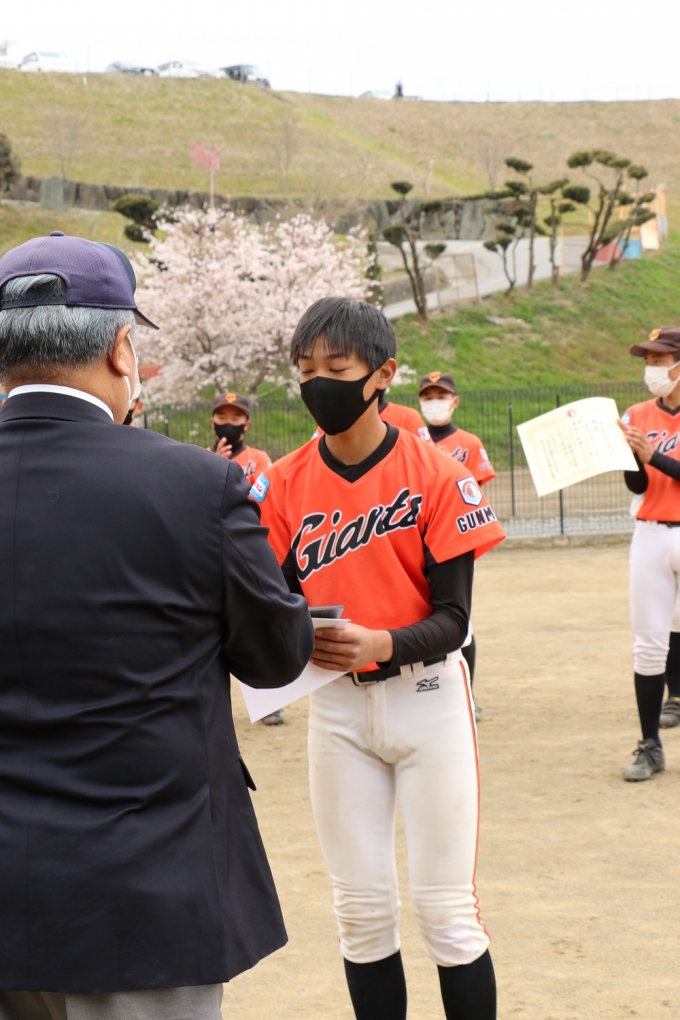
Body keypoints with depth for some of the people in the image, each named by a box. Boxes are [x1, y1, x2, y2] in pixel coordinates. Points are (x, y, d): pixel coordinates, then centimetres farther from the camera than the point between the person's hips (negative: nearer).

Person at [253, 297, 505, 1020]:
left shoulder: (438, 476, -9)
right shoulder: (283, 484, 0)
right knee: (362, 911, 8)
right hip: (335, 707, 3)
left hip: (427, 698, -3)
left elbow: (452, 618, -11)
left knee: (447, 911, 1)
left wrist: (383, 644, -30)